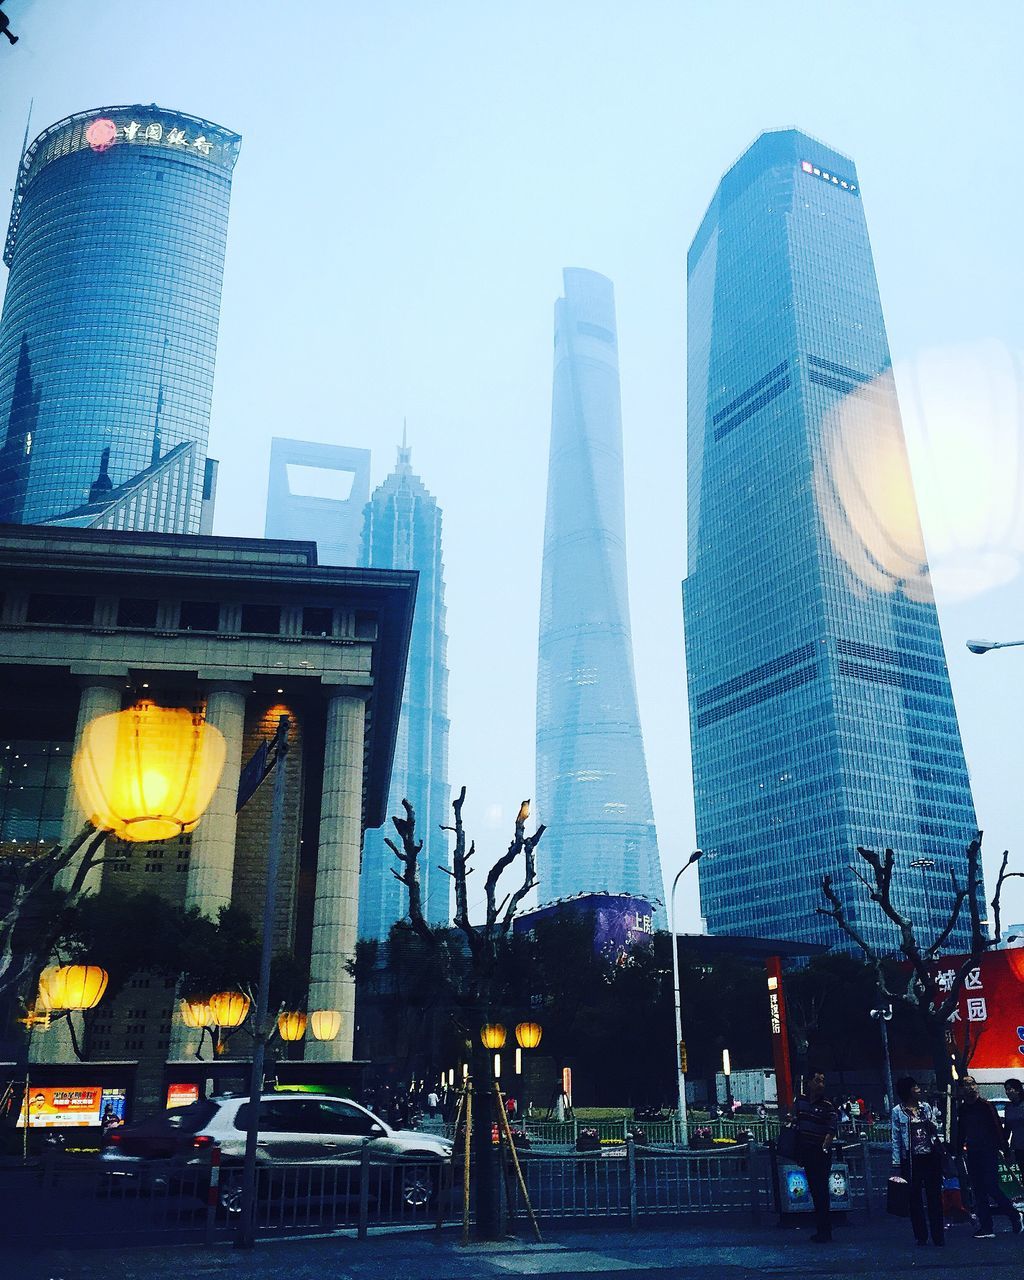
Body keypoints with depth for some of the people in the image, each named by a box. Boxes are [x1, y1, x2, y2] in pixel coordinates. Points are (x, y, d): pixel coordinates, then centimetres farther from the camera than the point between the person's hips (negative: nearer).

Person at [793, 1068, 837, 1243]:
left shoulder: (827, 1106, -9)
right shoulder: (800, 1100, 5)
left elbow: (831, 1131, -16)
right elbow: (796, 1126, 13)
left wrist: (824, 1149, -27)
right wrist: (798, 1153, 11)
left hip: (821, 1153, -5)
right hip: (807, 1153, 5)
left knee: (821, 1191, -4)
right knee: (814, 1190, 12)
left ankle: (825, 1233, 2)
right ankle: (821, 1230, 21)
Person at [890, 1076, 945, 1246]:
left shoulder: (926, 1107, 8)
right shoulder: (898, 1111, 0)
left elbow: (937, 1129, 14)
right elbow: (896, 1139, 0)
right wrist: (897, 1164, -4)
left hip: (931, 1157, 2)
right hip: (911, 1160, -2)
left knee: (935, 1197, 3)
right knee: (915, 1198, 4)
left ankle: (938, 1236, 9)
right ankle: (921, 1236, 13)